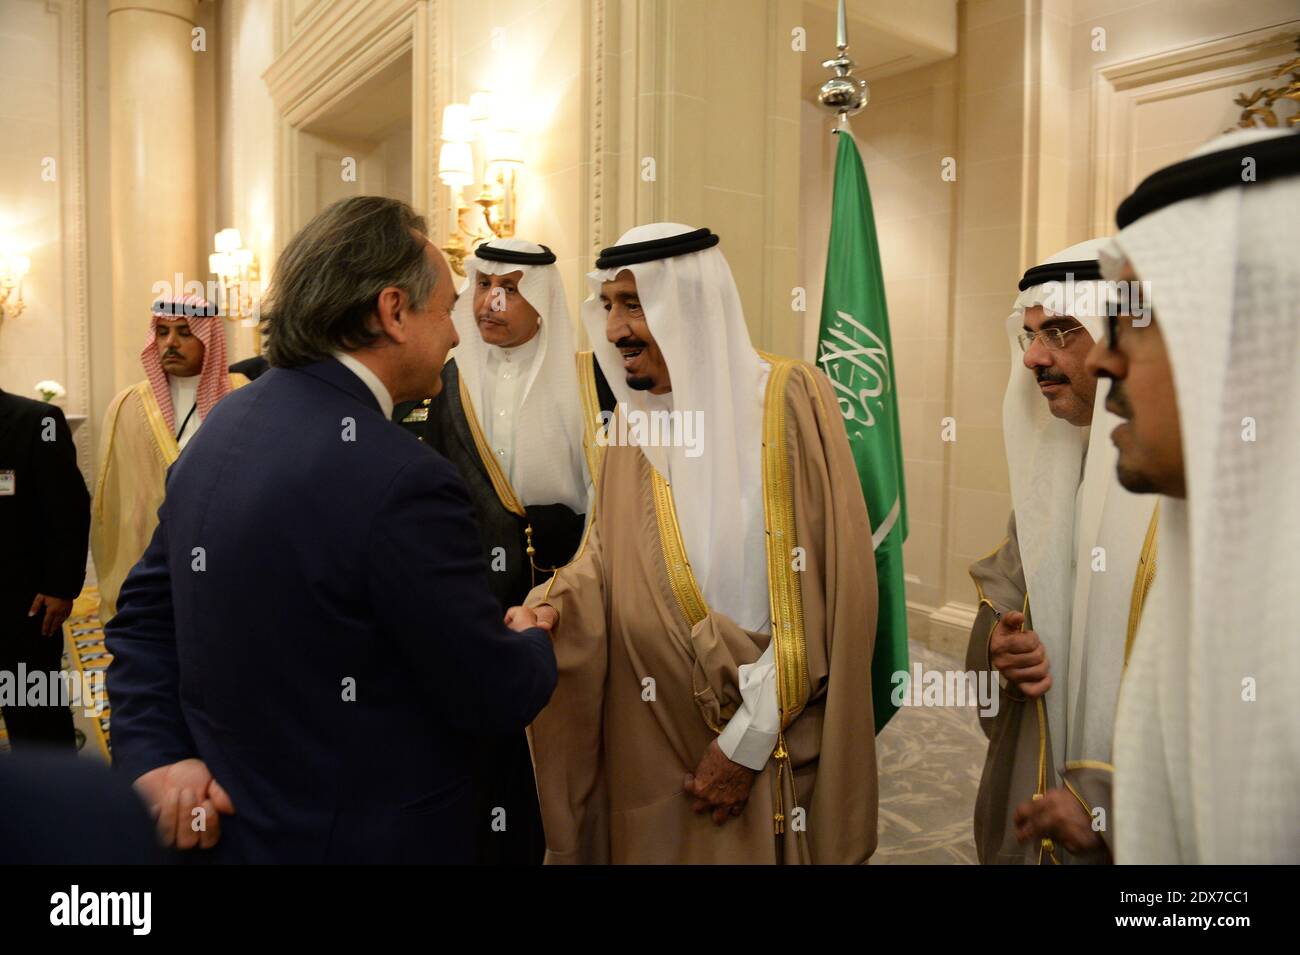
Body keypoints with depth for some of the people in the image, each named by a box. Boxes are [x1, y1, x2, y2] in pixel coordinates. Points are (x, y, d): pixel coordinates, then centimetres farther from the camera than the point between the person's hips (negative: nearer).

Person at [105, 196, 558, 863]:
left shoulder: (223, 423, -2)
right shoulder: (402, 483, -28)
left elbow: (146, 613, 4)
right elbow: (497, 699, -20)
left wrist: (155, 756, -1)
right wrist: (531, 644, 0)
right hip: (357, 837, -7)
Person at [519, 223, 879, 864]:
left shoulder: (789, 400, -12)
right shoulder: (629, 424, 3)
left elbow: (825, 590, -14)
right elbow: (603, 555, 6)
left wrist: (747, 740, -14)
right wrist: (554, 606, -16)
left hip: (772, 745, -4)